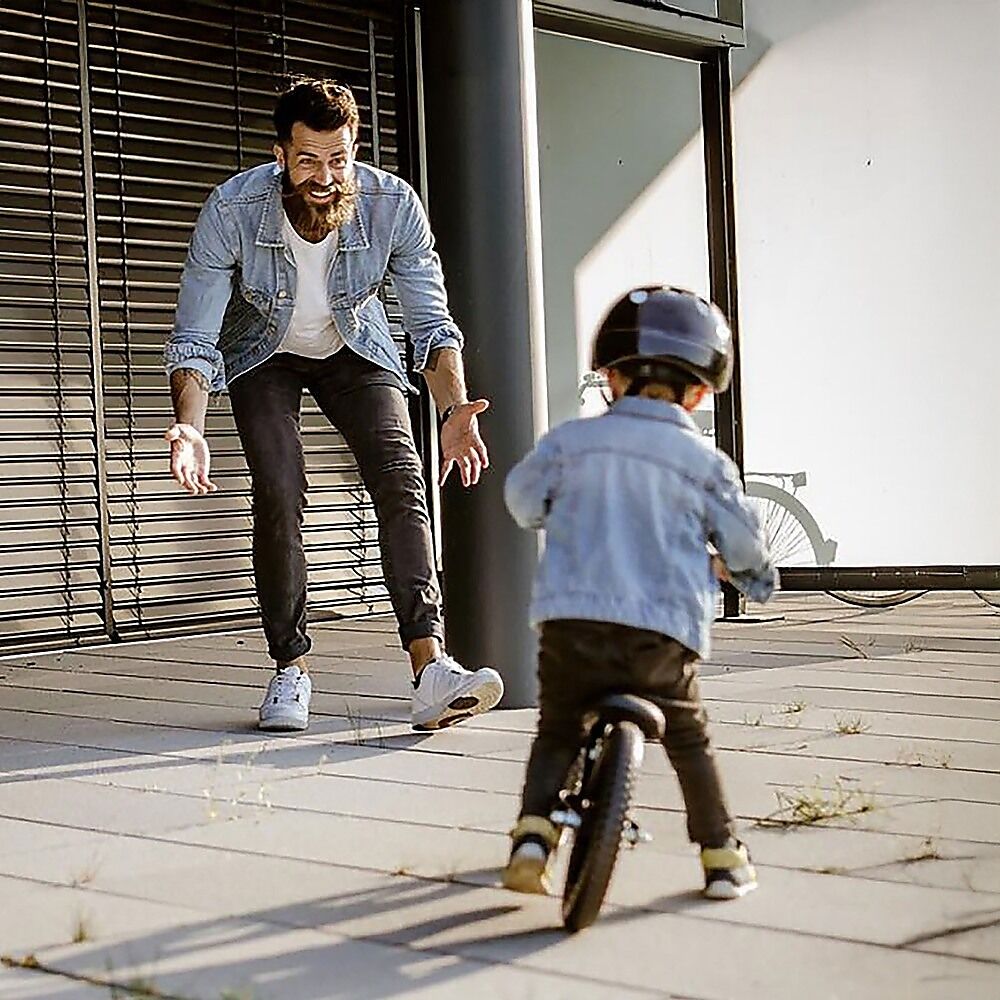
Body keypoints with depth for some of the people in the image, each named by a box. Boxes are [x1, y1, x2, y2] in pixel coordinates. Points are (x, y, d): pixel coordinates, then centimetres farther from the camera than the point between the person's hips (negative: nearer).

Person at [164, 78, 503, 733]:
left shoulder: (393, 205, -28)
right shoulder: (232, 211, -31)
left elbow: (431, 323, -21)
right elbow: (195, 340, -25)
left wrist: (456, 410, -39)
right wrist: (189, 429, -43)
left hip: (355, 351, 1)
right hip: (264, 355, -1)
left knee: (401, 478, -20)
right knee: (280, 492, -21)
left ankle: (431, 668, -30)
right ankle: (291, 669, -8)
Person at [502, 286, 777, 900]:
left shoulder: (571, 441, 4)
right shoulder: (705, 463, 3)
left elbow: (523, 499, 18)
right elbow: (745, 546, 10)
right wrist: (745, 570, 34)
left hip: (572, 615, 0)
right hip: (665, 630, 0)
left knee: (558, 732, 16)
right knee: (689, 739, 18)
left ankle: (534, 832, 0)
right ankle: (722, 856, 21)